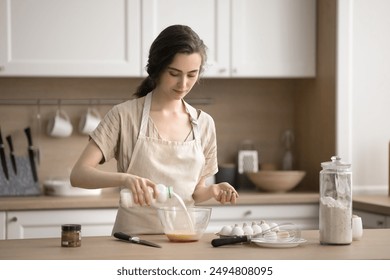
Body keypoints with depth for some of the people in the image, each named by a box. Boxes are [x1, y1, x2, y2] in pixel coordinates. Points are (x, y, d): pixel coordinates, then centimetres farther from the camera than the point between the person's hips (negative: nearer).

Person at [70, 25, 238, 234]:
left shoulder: (204, 123, 9)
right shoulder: (124, 115, -3)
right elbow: (78, 174, -11)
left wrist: (212, 191, -4)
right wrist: (124, 179, -27)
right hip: (133, 235, -4)